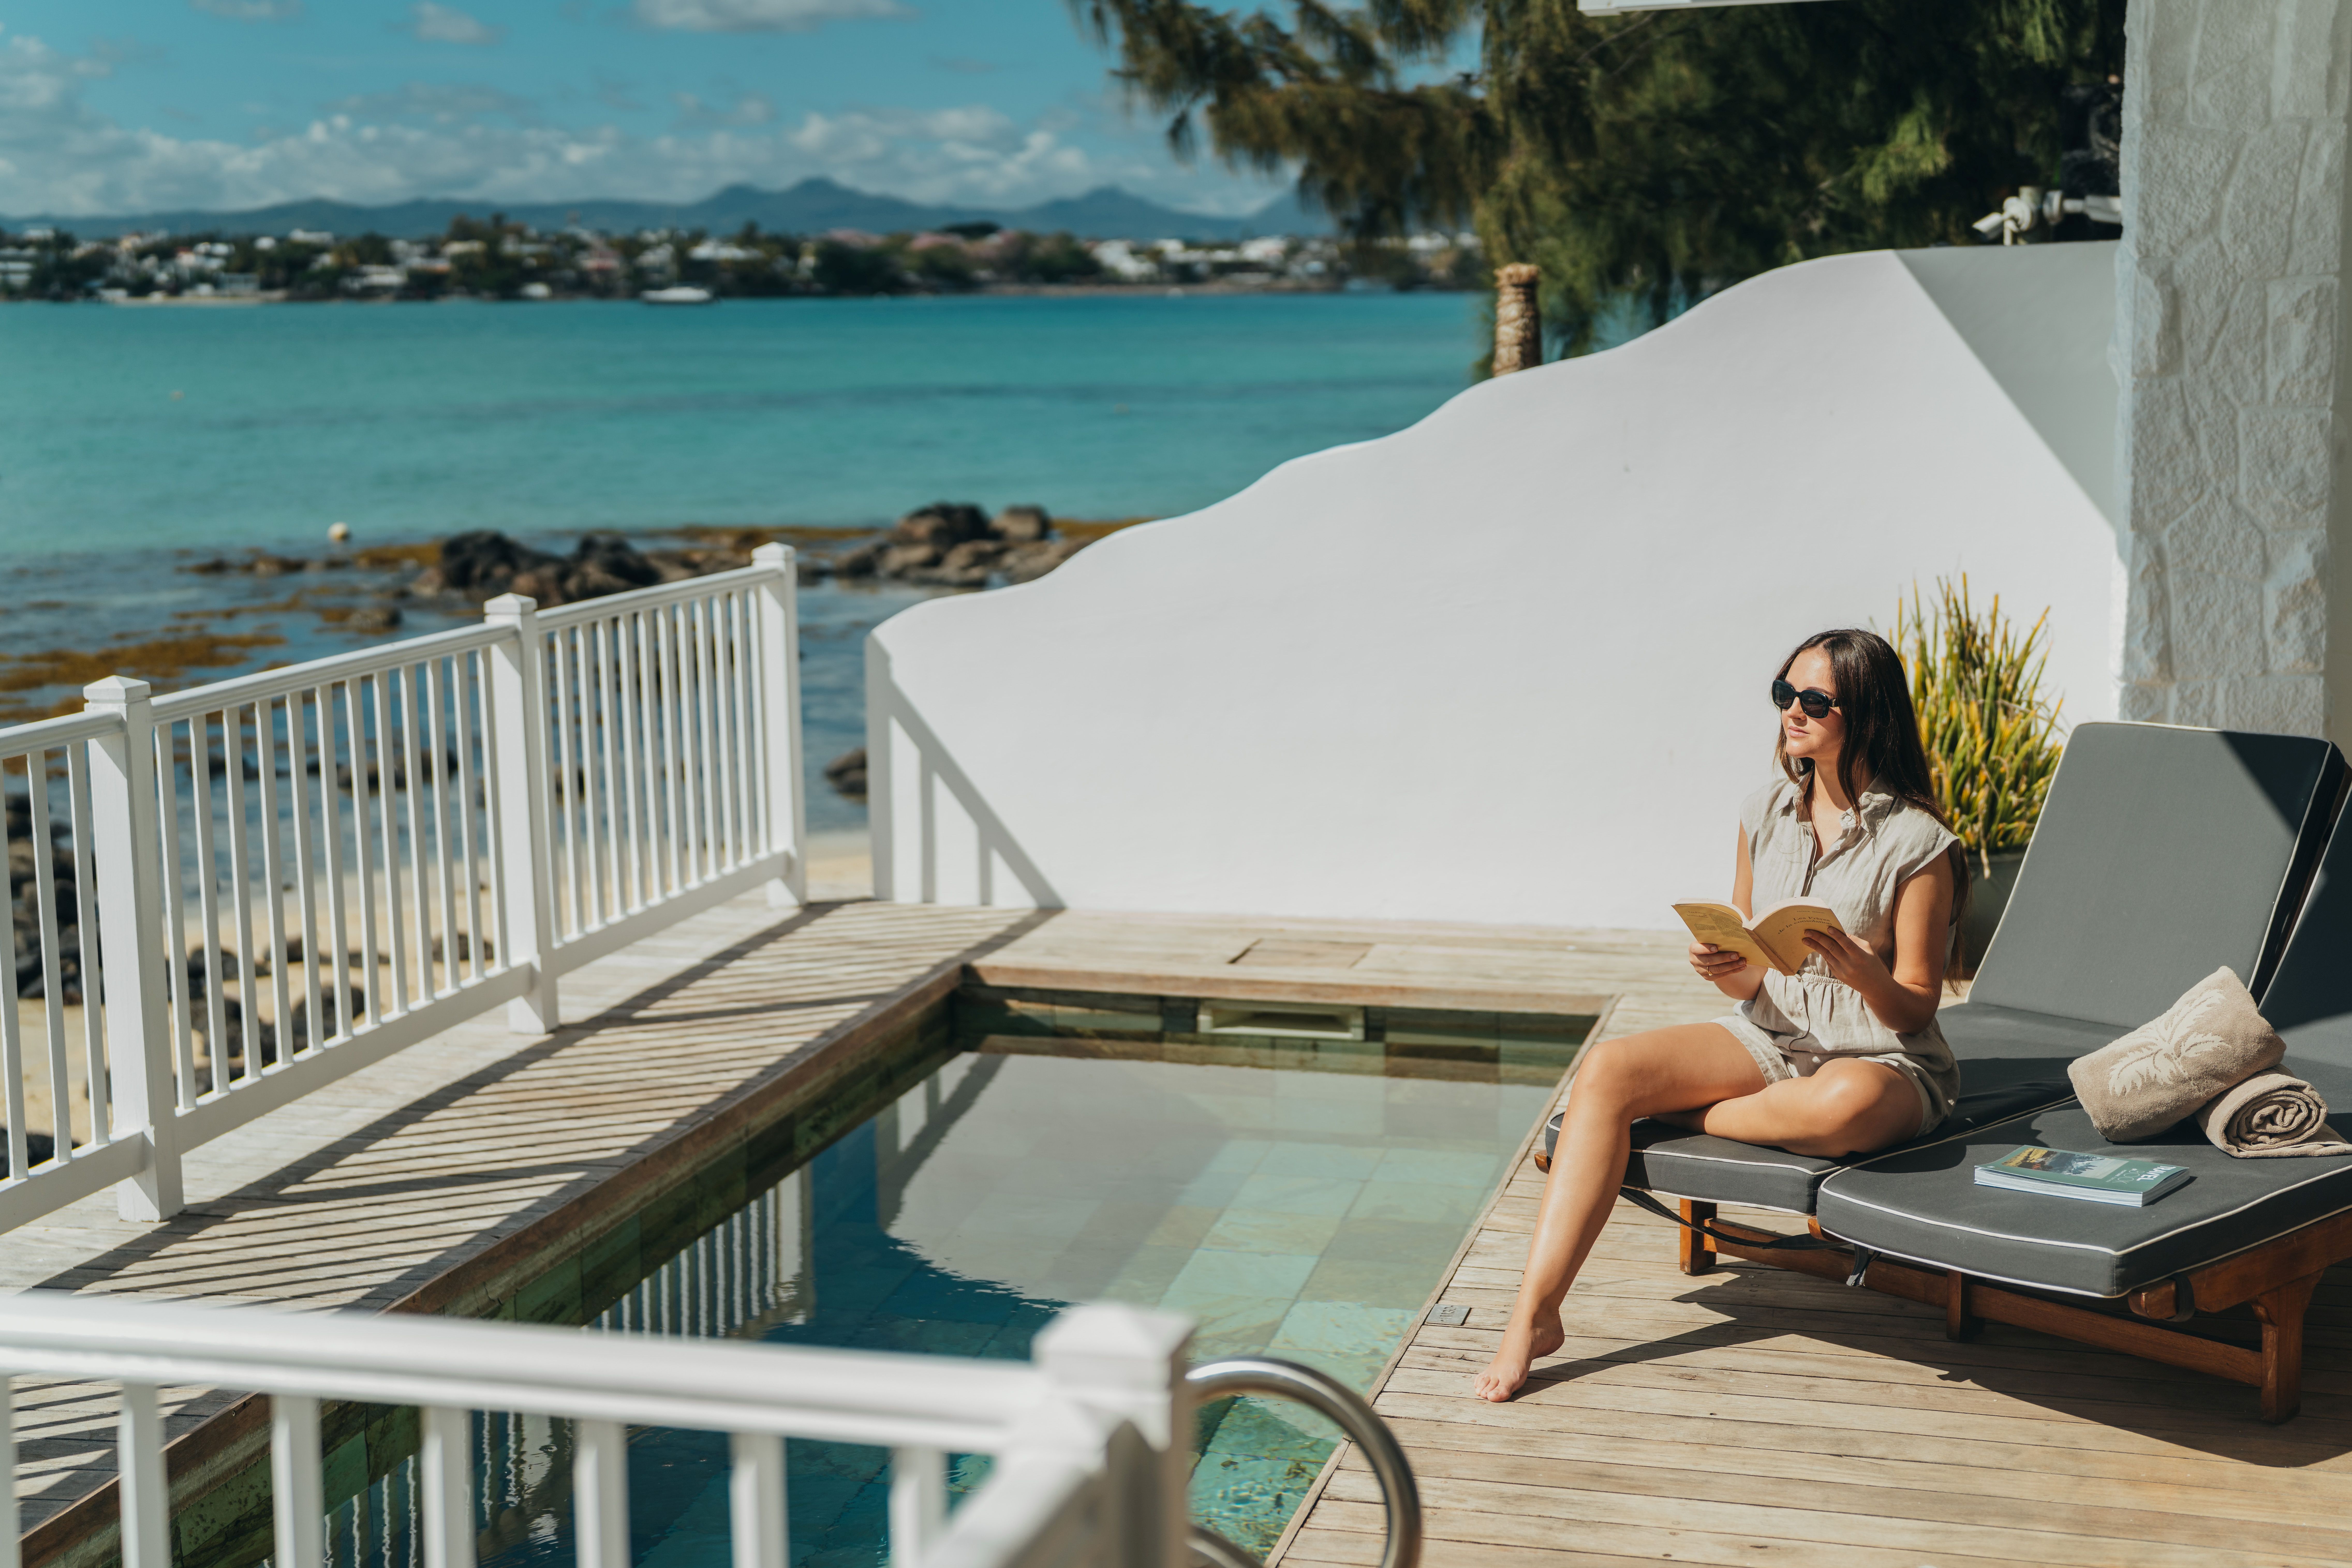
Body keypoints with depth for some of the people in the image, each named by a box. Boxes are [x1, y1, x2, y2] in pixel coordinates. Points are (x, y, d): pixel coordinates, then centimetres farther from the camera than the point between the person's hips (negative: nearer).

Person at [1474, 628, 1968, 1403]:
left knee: (1846, 1105, -43)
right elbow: (1750, 981, 11)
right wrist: (1723, 969, -13)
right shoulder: (1765, 814, 6)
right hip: (1769, 1039, 5)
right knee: (1606, 1067, -20)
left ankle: (1679, 1121, -13)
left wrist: (1859, 969, -28)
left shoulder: (1915, 843, -10)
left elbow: (1914, 1008, -8)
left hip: (1880, 1060, -5)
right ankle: (1535, 1313, -25)